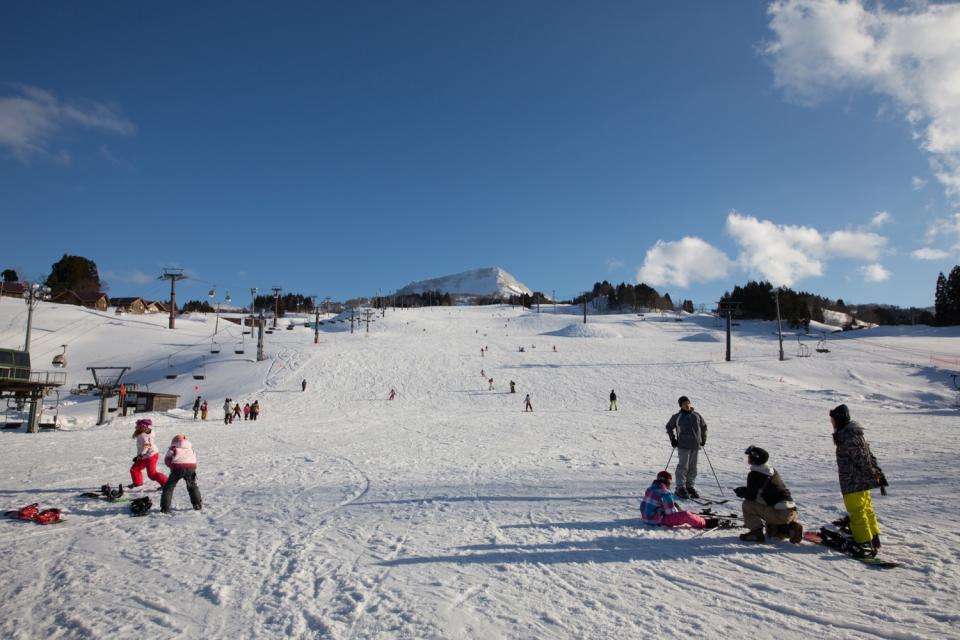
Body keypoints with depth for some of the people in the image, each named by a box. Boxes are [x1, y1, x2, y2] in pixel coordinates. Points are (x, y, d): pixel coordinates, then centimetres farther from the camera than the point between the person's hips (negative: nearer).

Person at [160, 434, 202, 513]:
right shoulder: (190, 447, 27)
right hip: (191, 467, 3)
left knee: (169, 487, 13)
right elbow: (194, 457, 20)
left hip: (178, 467, -3)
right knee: (192, 486, 24)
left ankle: (165, 508, 6)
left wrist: (172, 466, 21)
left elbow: (167, 459, 9)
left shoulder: (173, 447, 17)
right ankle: (198, 504, 21)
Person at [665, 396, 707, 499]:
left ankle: (689, 487, 20)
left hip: (696, 446, 4)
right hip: (683, 446, -4)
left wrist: (703, 438, 19)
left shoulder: (697, 416, 8)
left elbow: (704, 426, 24)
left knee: (693, 468, 10)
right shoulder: (677, 417, -1)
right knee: (683, 467, -10)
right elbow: (669, 427, 13)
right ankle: (680, 488, -6)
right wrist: (672, 439, 7)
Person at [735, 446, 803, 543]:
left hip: (780, 513, -9)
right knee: (772, 530, 34)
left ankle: (756, 532, -3)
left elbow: (751, 495, -14)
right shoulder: (772, 471, 15)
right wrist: (744, 490, 15)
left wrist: (741, 492, 6)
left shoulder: (755, 475, -14)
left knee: (747, 504, -7)